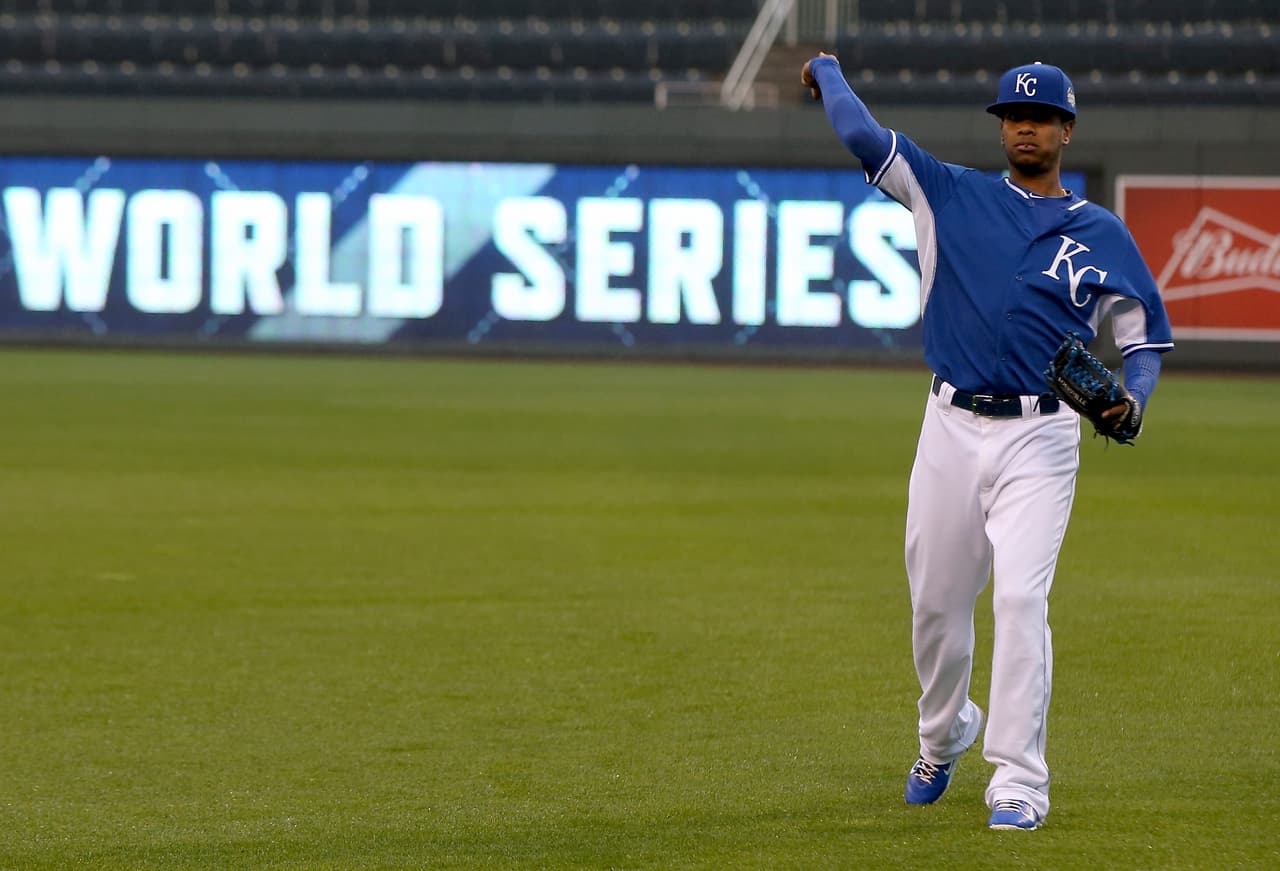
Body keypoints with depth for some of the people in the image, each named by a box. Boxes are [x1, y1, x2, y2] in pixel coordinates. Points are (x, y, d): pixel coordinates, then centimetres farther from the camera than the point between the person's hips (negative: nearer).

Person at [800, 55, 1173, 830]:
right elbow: (862, 135, 2)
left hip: (1039, 439, -2)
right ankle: (944, 737, 37)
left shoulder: (1103, 235, 6)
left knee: (1021, 597, -16)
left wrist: (1129, 402, -8)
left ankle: (1019, 781, -16)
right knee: (936, 602, 10)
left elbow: (1146, 337, 10)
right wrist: (827, 72, 16)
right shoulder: (951, 195, 8)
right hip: (952, 427, 2)